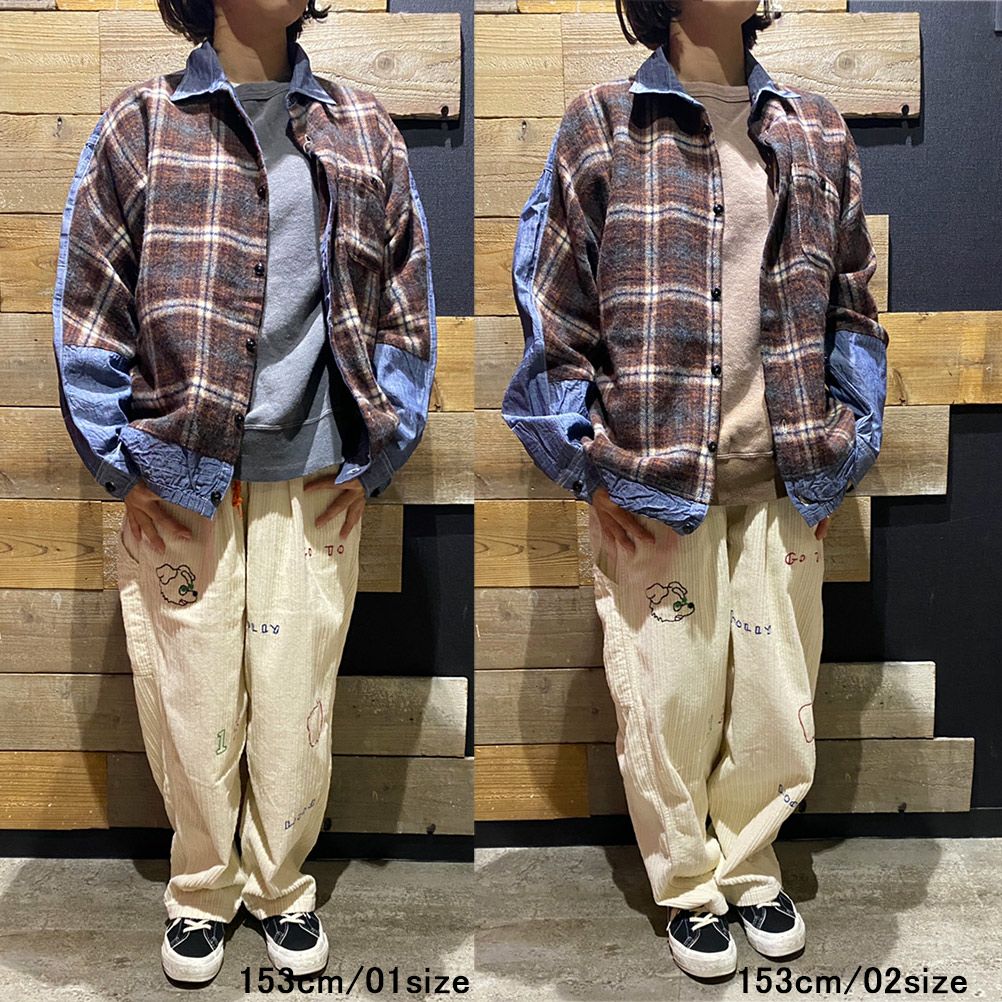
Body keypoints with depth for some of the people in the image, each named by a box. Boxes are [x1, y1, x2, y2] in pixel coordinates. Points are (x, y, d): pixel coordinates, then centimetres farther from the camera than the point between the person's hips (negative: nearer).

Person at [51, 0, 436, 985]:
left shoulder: (365, 134, 8)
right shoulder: (138, 126, 3)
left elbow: (405, 311, 9)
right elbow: (86, 310, 2)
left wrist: (372, 459, 3)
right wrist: (127, 465, -3)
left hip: (314, 481, 1)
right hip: (176, 484, -1)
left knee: (295, 703, 8)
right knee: (189, 704, 7)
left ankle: (283, 886, 31)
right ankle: (201, 890, 31)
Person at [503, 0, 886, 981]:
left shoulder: (817, 133, 10)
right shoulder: (601, 126, 0)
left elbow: (849, 309, 14)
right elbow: (549, 308, -1)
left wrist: (835, 461, 8)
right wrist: (591, 472, -5)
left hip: (779, 479, 3)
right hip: (647, 483, -3)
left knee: (777, 702, 10)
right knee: (668, 699, 6)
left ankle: (748, 865, 35)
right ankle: (689, 888, 30)